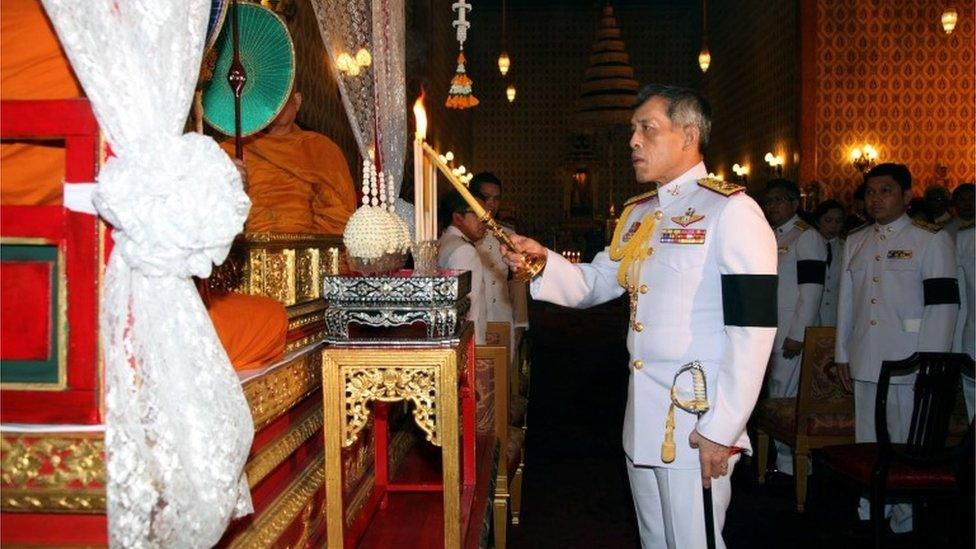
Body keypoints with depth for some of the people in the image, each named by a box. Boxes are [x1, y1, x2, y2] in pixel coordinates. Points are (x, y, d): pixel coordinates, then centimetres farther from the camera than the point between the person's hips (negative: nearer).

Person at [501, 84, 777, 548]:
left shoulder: (731, 211, -13)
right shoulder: (637, 213, 12)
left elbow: (753, 329, -18)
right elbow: (593, 284, 17)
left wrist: (721, 429, -18)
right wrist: (543, 261, -3)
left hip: (696, 423, -8)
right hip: (642, 416, 8)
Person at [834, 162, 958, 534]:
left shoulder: (930, 240, -3)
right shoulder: (855, 242, 13)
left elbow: (943, 304, -8)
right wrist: (842, 353, 13)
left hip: (910, 364, -5)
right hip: (865, 362, 5)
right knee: (869, 441, 13)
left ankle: (907, 520, 17)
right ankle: (871, 513, 26)